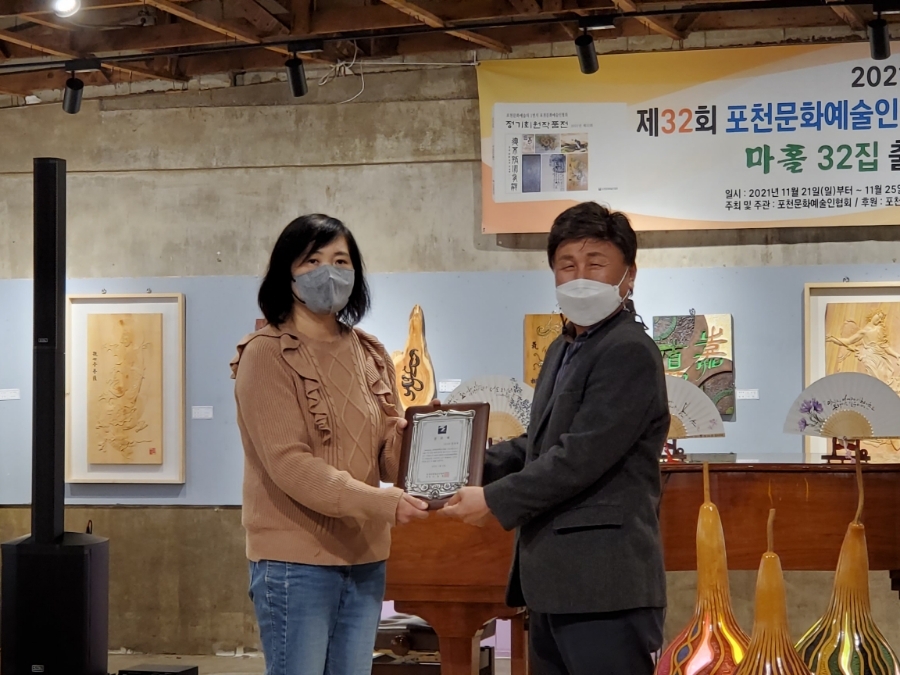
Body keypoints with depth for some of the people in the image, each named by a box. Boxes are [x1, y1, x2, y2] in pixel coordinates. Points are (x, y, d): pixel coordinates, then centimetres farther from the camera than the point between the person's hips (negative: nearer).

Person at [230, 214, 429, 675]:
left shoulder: (370, 355, 12)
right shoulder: (267, 355, -7)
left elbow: (385, 455, 10)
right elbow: (289, 463, -17)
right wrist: (378, 501, -27)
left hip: (365, 556, 6)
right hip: (296, 558, -6)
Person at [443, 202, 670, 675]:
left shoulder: (629, 352, -13)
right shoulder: (563, 349, 18)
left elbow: (582, 455, -20)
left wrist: (495, 501, -14)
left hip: (605, 585, -10)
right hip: (555, 582, 10)